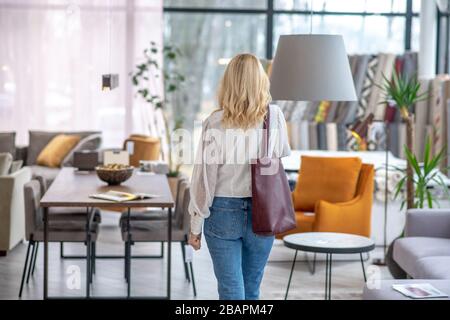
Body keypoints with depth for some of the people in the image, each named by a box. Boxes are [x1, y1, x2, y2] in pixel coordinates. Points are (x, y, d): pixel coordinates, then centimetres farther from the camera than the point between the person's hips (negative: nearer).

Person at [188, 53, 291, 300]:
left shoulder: (215, 122, -11)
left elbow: (204, 177, -8)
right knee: (252, 290, 16)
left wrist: (195, 226, 0)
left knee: (231, 292, 3)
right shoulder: (275, 116, -6)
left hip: (223, 212, -2)